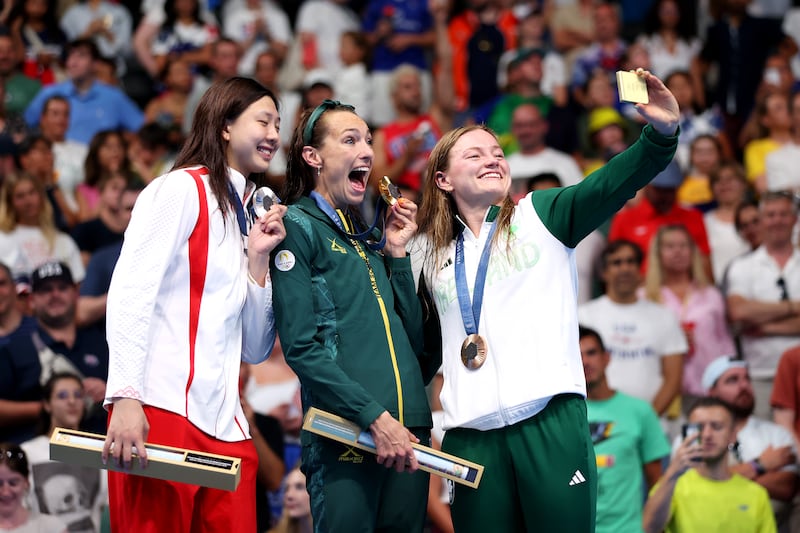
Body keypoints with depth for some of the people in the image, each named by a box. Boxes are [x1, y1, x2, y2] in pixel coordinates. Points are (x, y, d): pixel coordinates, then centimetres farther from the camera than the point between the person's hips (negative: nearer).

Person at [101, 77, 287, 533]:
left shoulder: (244, 216, 24)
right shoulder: (182, 189, 2)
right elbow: (130, 293, -10)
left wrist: (257, 259, 9)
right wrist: (126, 397, -21)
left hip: (225, 425, 7)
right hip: (163, 411, -7)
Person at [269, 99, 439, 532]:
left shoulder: (367, 239, 19)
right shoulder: (298, 226, -1)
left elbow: (412, 338, 15)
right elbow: (301, 348, -11)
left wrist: (397, 253, 9)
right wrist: (375, 418, -17)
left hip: (407, 435, 7)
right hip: (344, 438, -7)